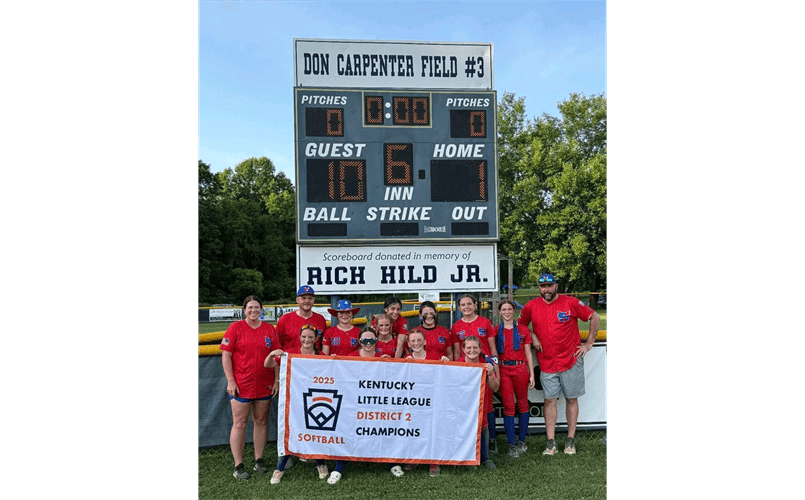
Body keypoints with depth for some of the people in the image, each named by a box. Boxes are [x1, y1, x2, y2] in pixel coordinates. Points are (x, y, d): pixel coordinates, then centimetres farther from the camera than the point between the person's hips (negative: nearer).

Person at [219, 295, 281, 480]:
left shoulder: (269, 329, 6)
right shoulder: (235, 328, -2)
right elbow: (226, 356, -4)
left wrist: (277, 380, 3)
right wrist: (230, 381, -10)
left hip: (264, 385, 3)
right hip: (240, 385, -3)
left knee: (261, 421, 10)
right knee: (239, 423, 1)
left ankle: (258, 461, 23)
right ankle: (238, 466, 10)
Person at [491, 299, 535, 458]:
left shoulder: (523, 330, 8)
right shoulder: (496, 331, 9)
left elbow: (528, 354, 8)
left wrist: (531, 374, 3)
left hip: (521, 369, 1)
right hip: (503, 370, 0)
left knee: (522, 404, 7)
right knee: (508, 406, -2)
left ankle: (522, 440, 21)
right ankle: (511, 444, 4)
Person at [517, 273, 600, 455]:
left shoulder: (571, 303, -5)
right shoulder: (531, 306, 1)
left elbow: (594, 317, 3)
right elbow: (520, 325, 17)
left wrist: (589, 343, 1)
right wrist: (533, 337, 2)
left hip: (571, 359, -1)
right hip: (546, 362, 2)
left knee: (571, 399, 6)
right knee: (549, 400, 2)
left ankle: (571, 440, 17)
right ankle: (550, 442, 8)